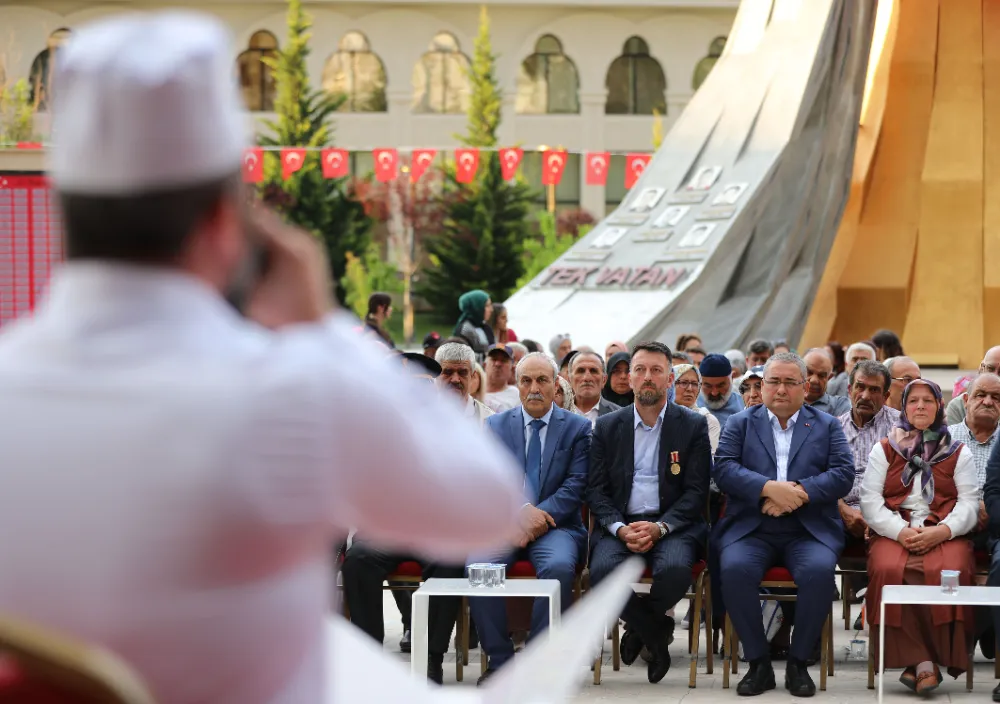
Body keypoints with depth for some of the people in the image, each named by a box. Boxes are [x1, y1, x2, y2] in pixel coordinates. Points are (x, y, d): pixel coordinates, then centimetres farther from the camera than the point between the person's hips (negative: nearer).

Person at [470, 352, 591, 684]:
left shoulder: (577, 428, 8)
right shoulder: (496, 426, 13)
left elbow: (576, 485, -2)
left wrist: (538, 516, -16)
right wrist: (521, 511, -18)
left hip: (556, 525, -1)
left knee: (559, 566, -35)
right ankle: (499, 659, -17)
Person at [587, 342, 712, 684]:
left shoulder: (693, 425, 6)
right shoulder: (607, 427, 11)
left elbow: (696, 491, 0)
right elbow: (596, 490, 7)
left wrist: (660, 527, -17)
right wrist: (620, 528, -14)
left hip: (673, 524, -1)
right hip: (621, 524, 1)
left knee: (675, 569, -35)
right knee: (602, 569, -32)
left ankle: (641, 625, 1)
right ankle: (655, 632, -4)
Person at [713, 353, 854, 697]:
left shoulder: (827, 426, 15)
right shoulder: (740, 424, 14)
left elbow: (843, 474, 1)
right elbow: (723, 468, -1)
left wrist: (797, 491, -15)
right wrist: (769, 488, -17)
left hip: (809, 530, 0)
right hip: (750, 528, 0)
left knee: (820, 571, -32)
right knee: (734, 569, -31)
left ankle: (799, 662, -14)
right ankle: (758, 663, -15)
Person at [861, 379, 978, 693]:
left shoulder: (958, 453, 16)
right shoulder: (884, 450, 17)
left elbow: (969, 502, 5)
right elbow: (870, 500, 5)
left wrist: (941, 531, -15)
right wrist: (900, 531, -12)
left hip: (944, 534, 0)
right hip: (893, 533, 0)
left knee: (950, 572, -35)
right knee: (889, 570, -34)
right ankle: (922, 661, -34)